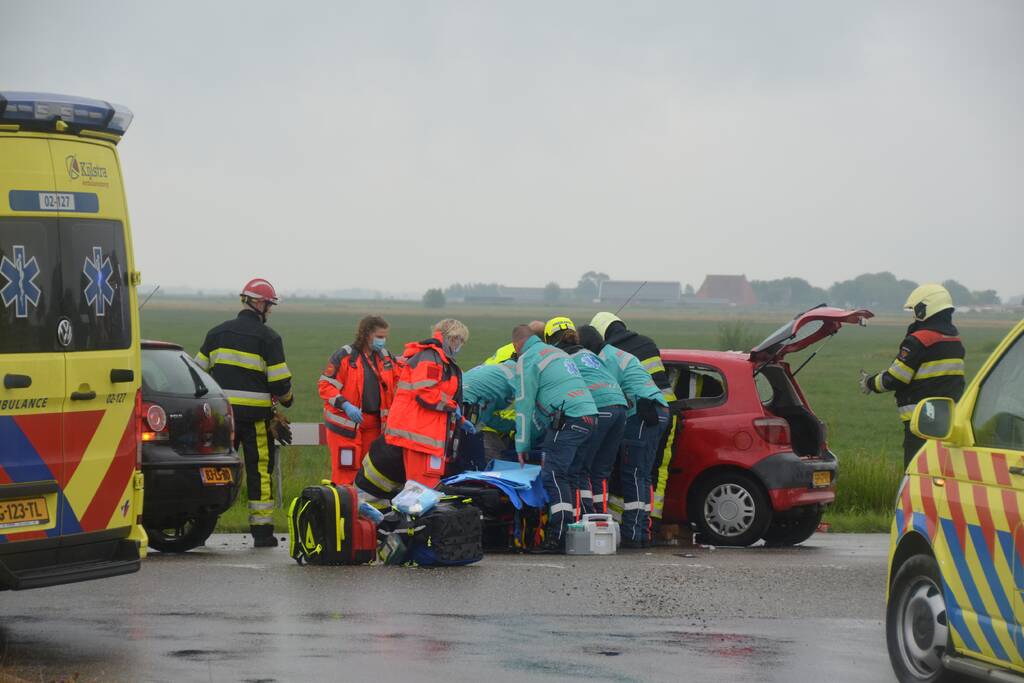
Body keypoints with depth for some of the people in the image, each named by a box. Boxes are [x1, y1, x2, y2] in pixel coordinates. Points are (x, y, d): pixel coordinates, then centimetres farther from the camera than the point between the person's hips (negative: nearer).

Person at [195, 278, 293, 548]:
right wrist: (286, 398, 14)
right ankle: (262, 531, 3)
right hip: (255, 415, -4)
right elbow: (280, 381, -7)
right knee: (260, 470, 3)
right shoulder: (268, 338, -5)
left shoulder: (217, 333, 9)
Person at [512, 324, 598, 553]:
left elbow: (525, 404, -1)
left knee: (553, 476, -11)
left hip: (568, 420, -9)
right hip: (590, 416, 9)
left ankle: (558, 537, -20)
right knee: (566, 475, 13)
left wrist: (522, 445, 4)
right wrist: (539, 436, 37)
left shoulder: (527, 360, 2)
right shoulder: (557, 352, 30)